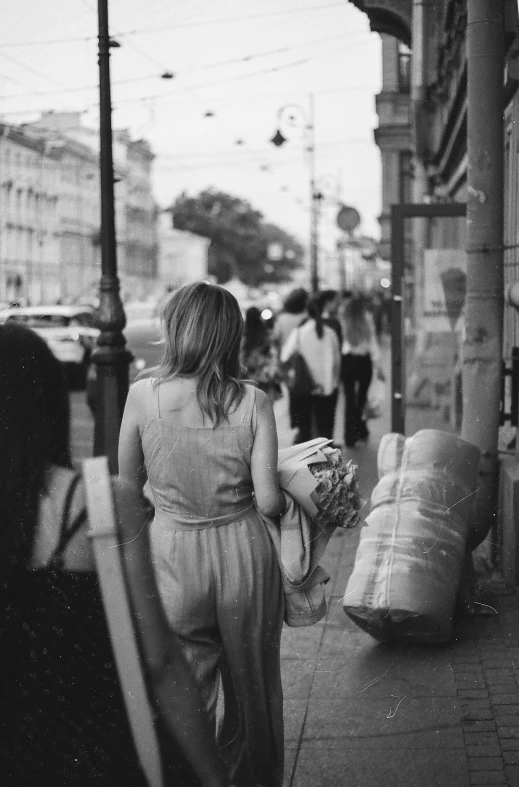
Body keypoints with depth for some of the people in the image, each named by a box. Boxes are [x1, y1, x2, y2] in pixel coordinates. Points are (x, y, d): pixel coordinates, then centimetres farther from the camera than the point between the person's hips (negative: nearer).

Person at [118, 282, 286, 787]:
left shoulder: (143, 396, -10)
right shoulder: (252, 402, -10)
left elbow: (127, 483, 2)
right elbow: (268, 500, -12)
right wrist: (286, 501, 10)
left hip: (172, 555, -1)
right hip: (244, 551, 1)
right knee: (251, 687, 21)